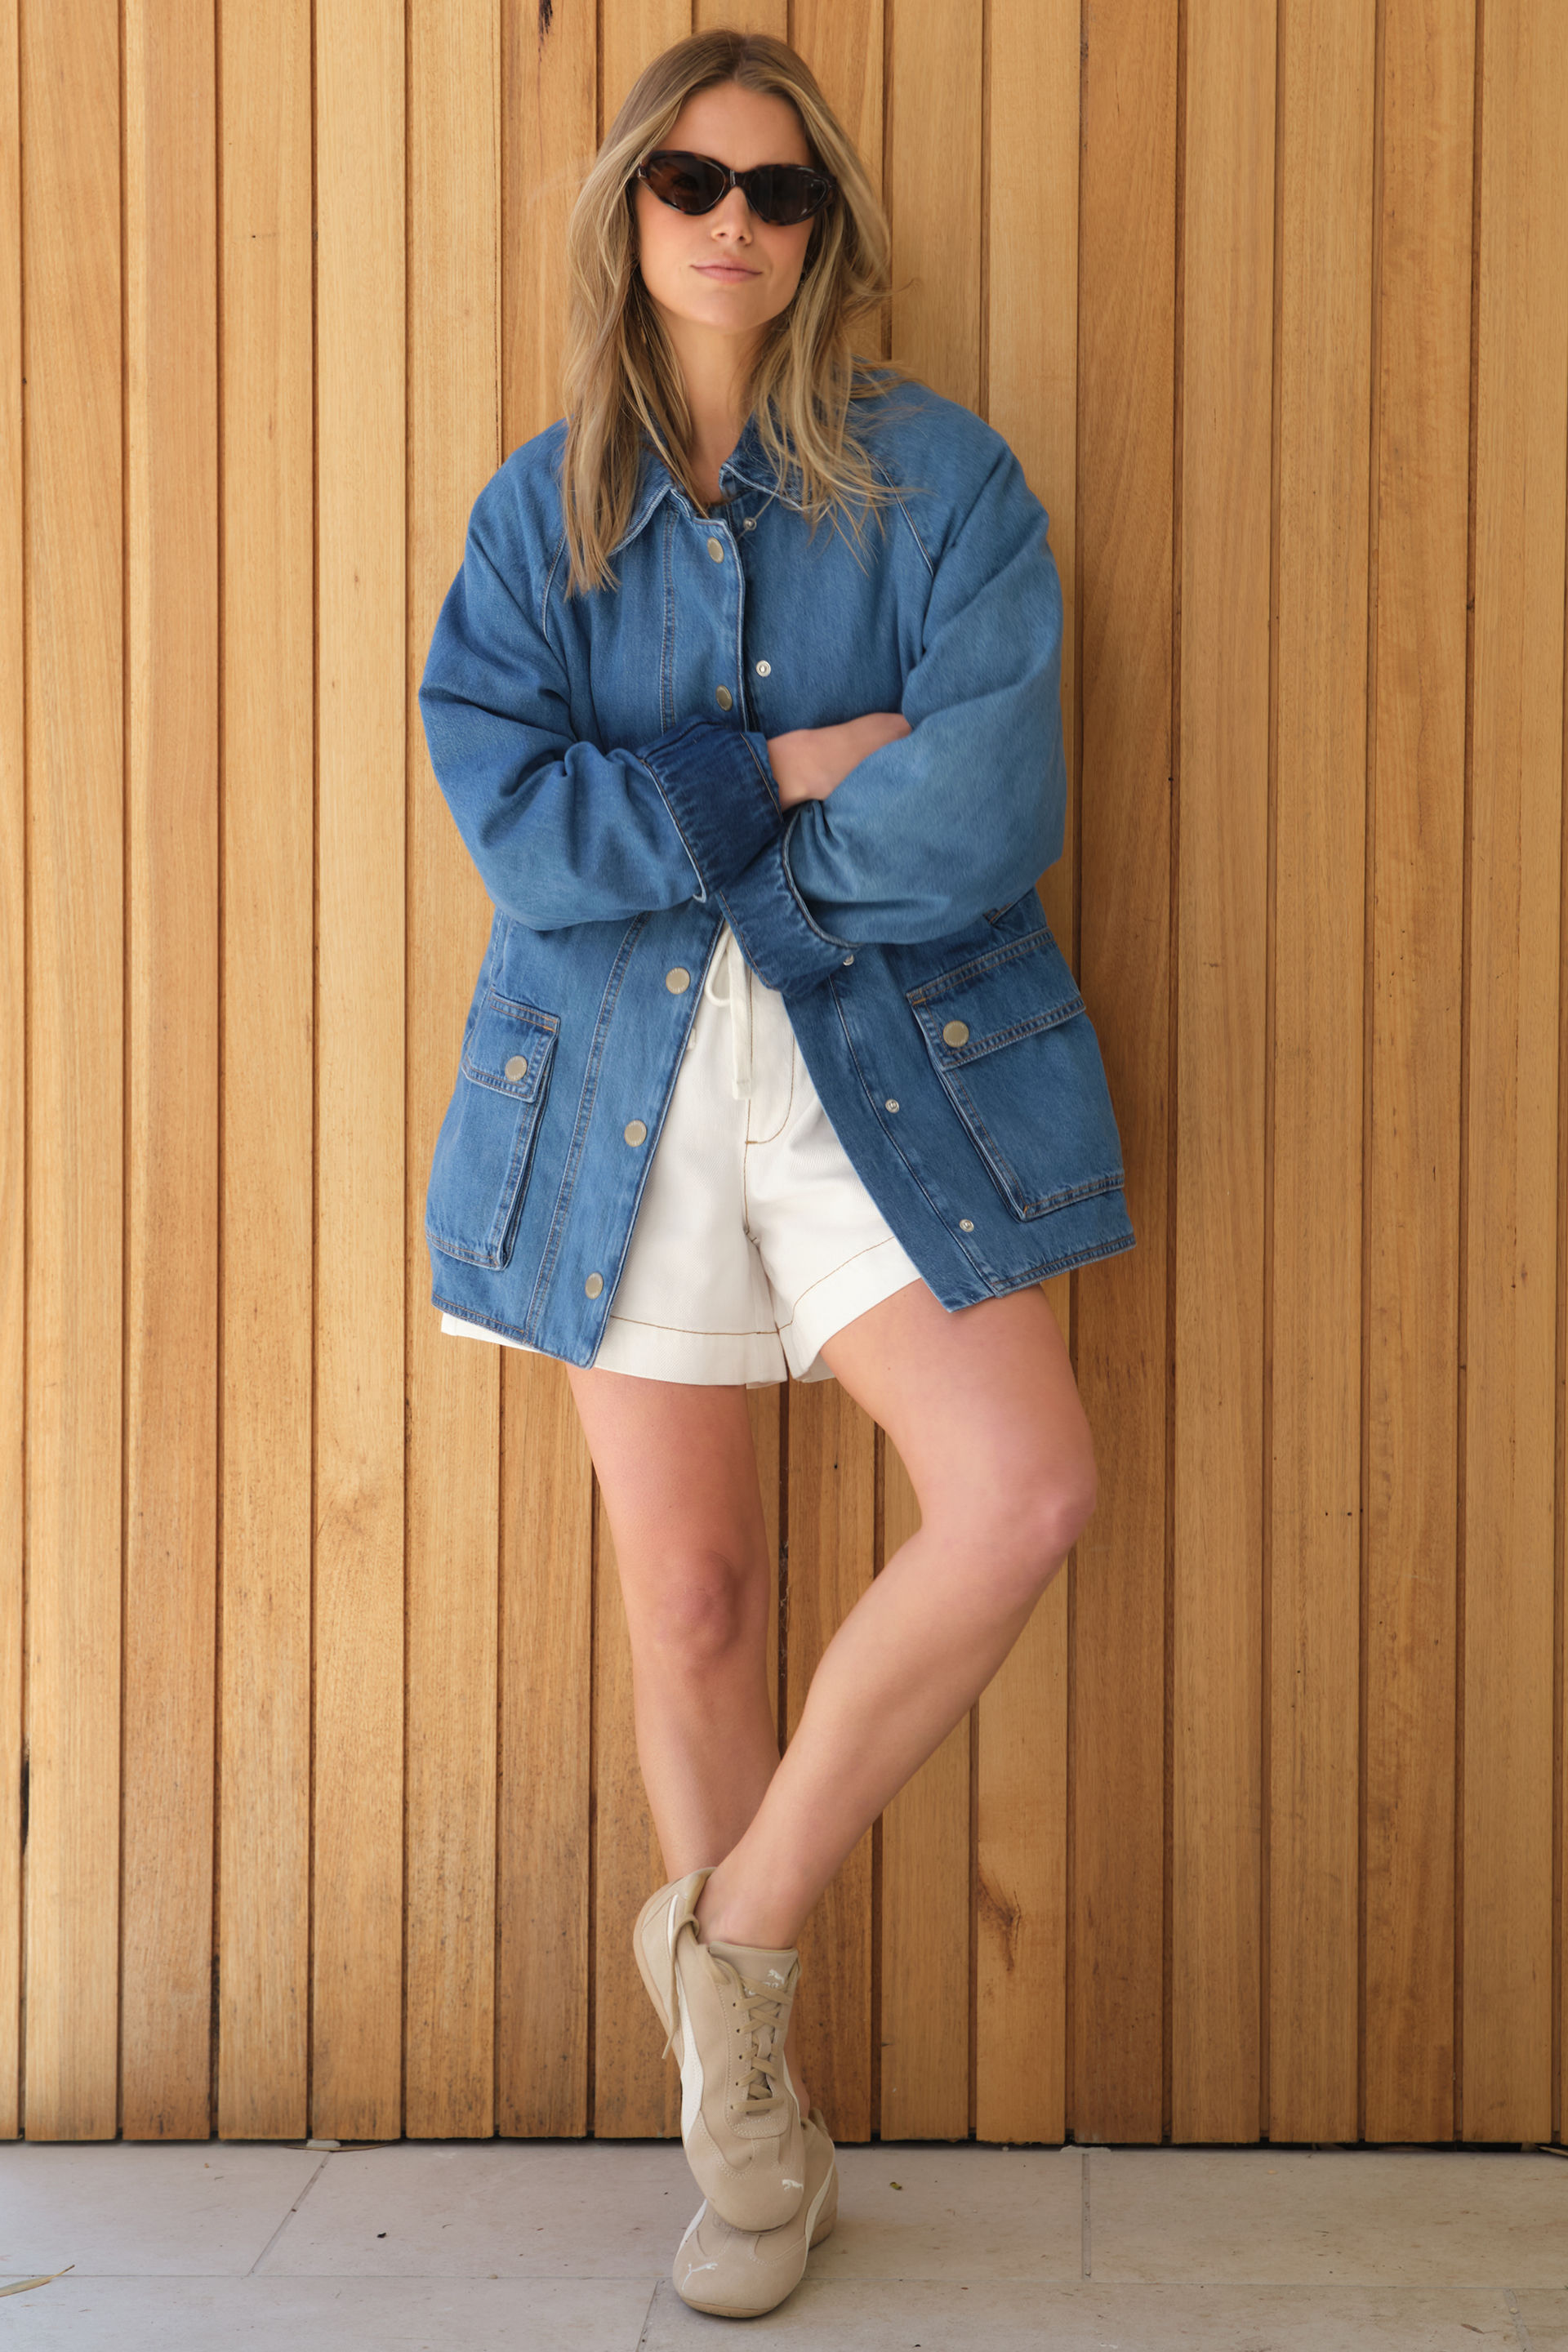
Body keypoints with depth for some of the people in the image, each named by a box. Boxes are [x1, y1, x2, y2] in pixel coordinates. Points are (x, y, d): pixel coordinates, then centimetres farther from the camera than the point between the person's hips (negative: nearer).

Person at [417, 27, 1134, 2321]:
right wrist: (787, 775, -12)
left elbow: (984, 818, -12)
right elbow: (514, 816, -6)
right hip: (627, 1087, 1)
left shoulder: (942, 479, 1)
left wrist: (665, 830, -7)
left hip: (887, 1064, -1)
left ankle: (737, 1933, 5)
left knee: (1025, 1492, -19)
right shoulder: (537, 512, 8)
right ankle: (756, 2121, 22)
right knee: (693, 1606, 5)